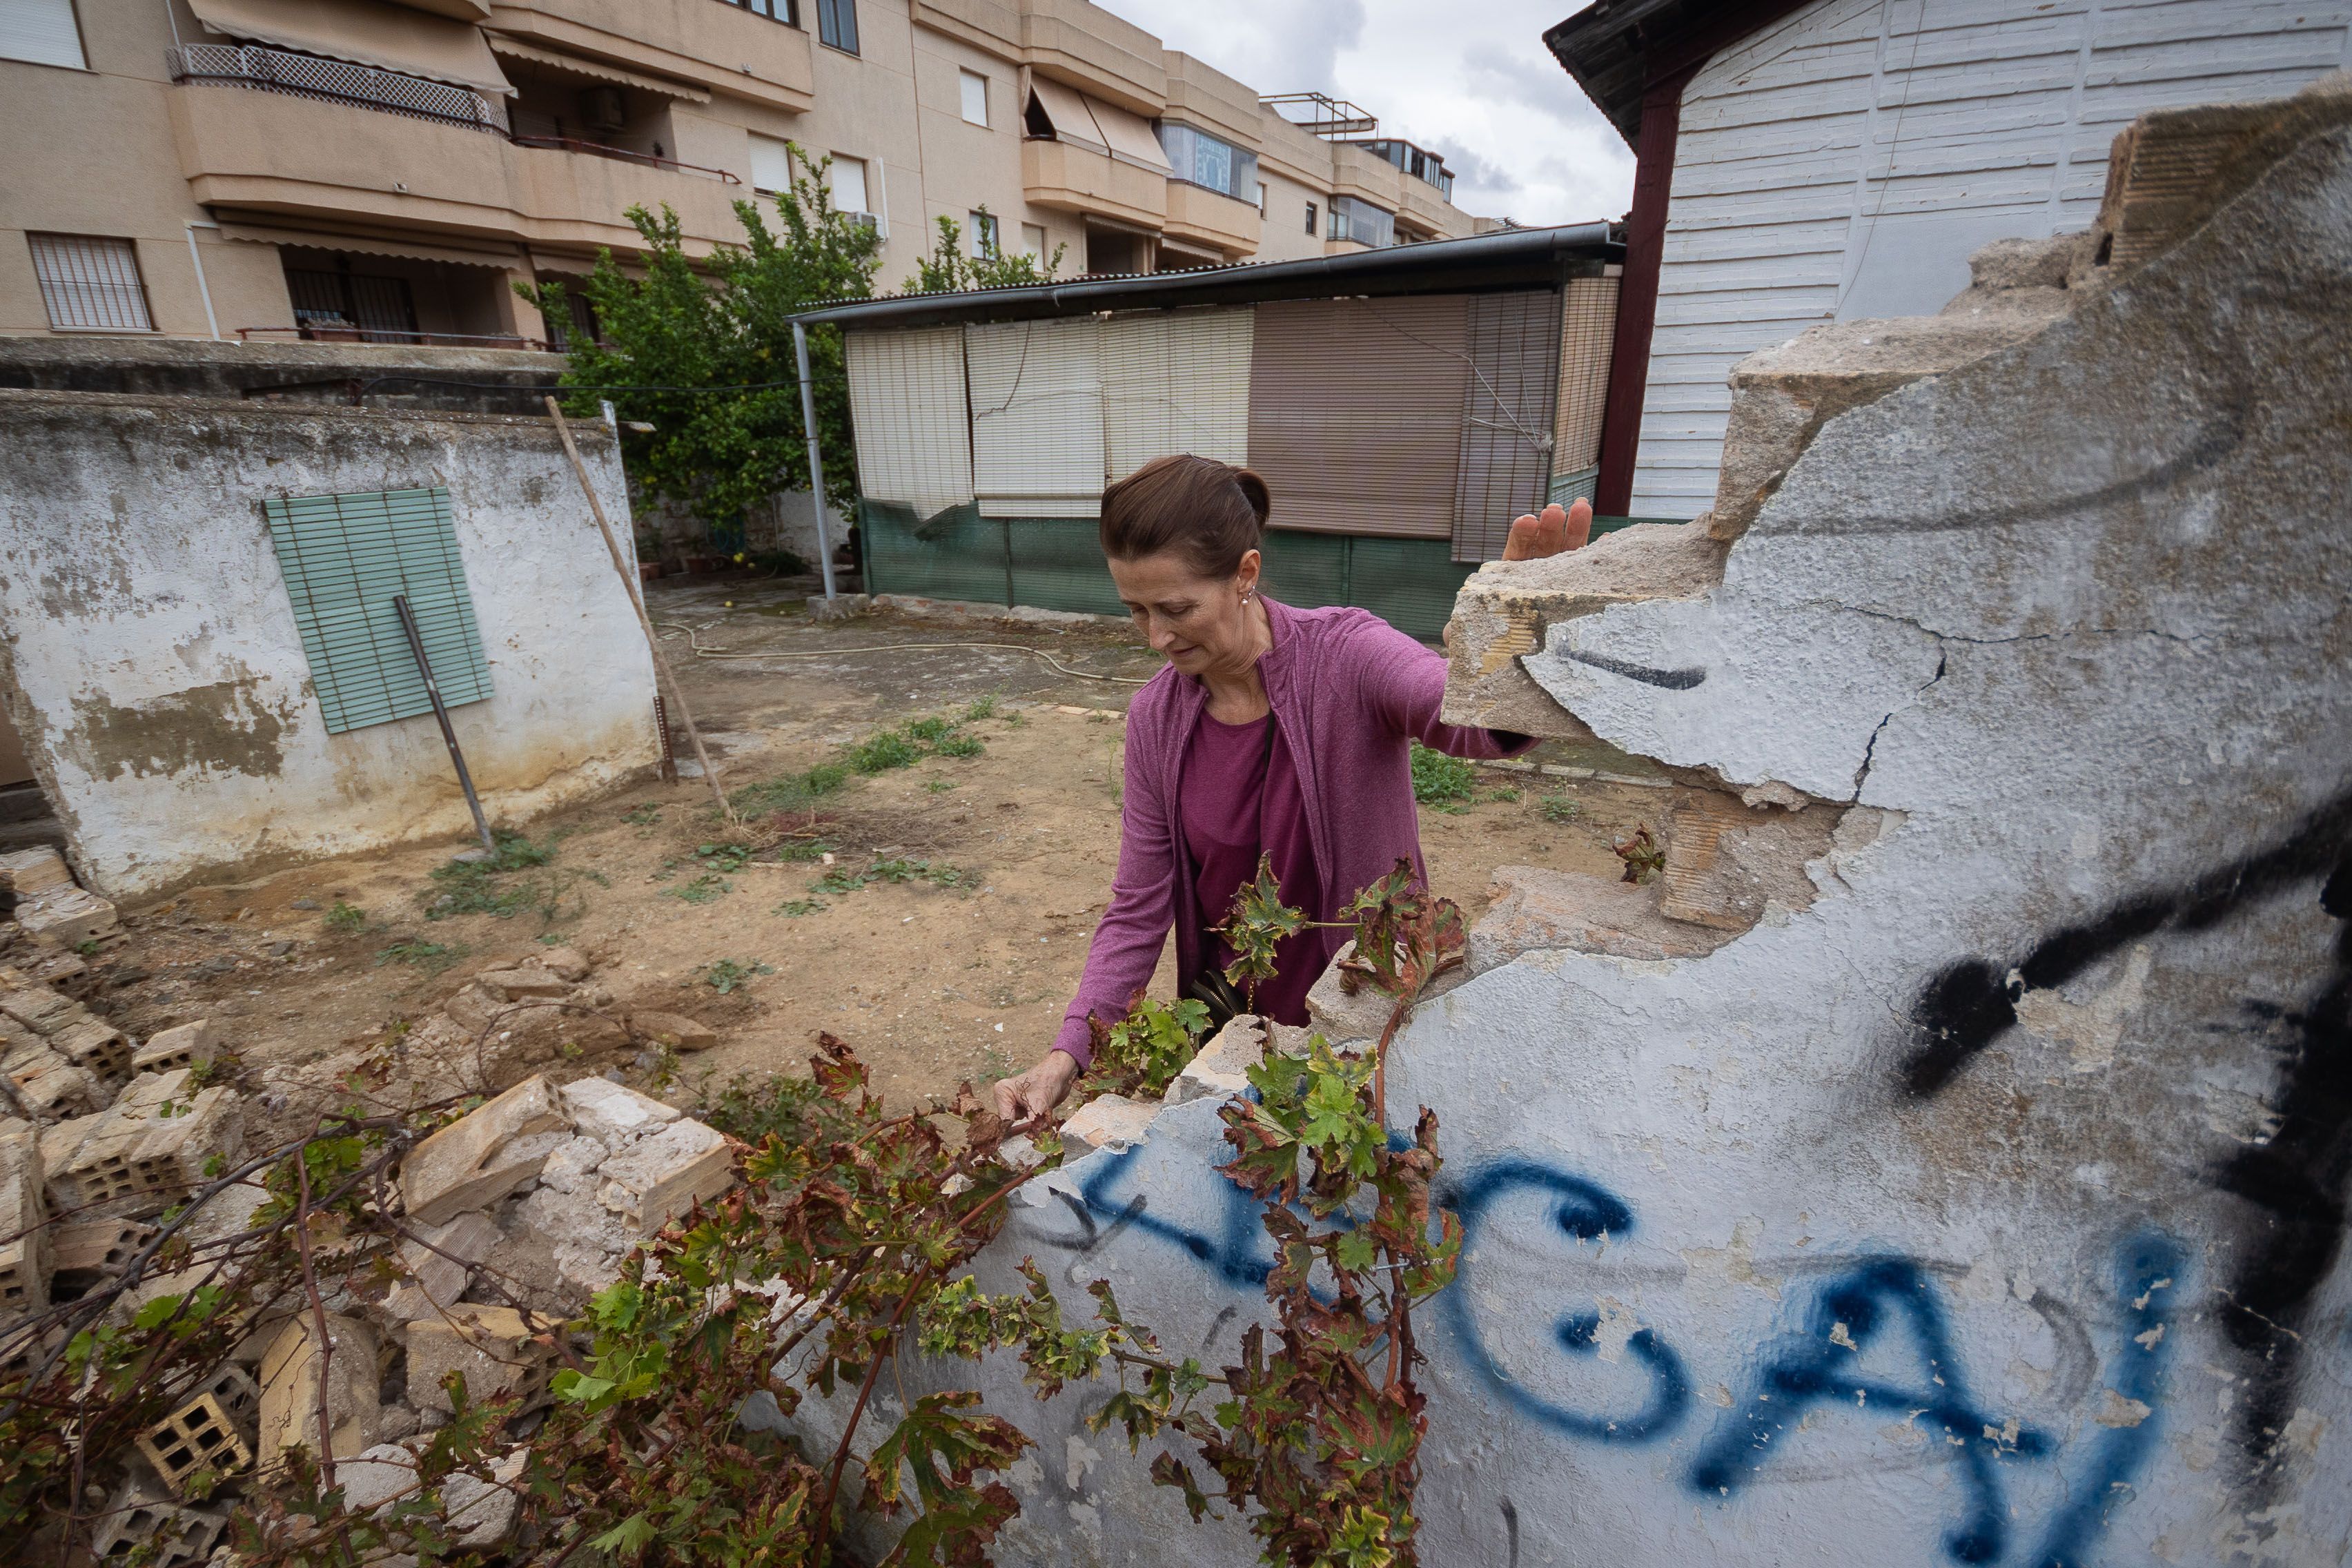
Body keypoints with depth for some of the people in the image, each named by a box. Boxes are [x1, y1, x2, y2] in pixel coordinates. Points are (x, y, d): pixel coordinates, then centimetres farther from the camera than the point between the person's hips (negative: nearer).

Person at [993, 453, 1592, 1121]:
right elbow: (1138, 910, -8)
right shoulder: (1156, 717, -11)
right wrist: (1069, 1054, -17)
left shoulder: (1345, 655, -22)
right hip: (1227, 1015, 3)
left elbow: (1468, 718, -43)